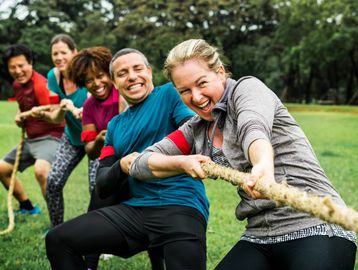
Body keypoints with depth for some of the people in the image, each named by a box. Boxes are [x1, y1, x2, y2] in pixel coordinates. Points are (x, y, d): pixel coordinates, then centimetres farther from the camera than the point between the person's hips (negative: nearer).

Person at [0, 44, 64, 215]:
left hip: (50, 137, -10)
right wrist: (19, 116, 9)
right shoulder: (17, 84, 7)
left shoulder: (41, 85, -20)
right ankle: (27, 207, 34)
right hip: (30, 139, 10)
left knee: (40, 169, -38)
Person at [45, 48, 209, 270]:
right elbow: (102, 187, 16)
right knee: (58, 240, -2)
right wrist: (122, 166, -6)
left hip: (182, 206, -5)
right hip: (134, 208, 6)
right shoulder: (115, 125, 21)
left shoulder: (170, 94, 4)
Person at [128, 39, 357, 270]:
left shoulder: (247, 87, -4)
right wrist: (182, 162, -5)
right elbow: (139, 165, 13)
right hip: (259, 238, 6)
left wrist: (264, 164, -47)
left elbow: (254, 129, -27)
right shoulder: (196, 131, 13)